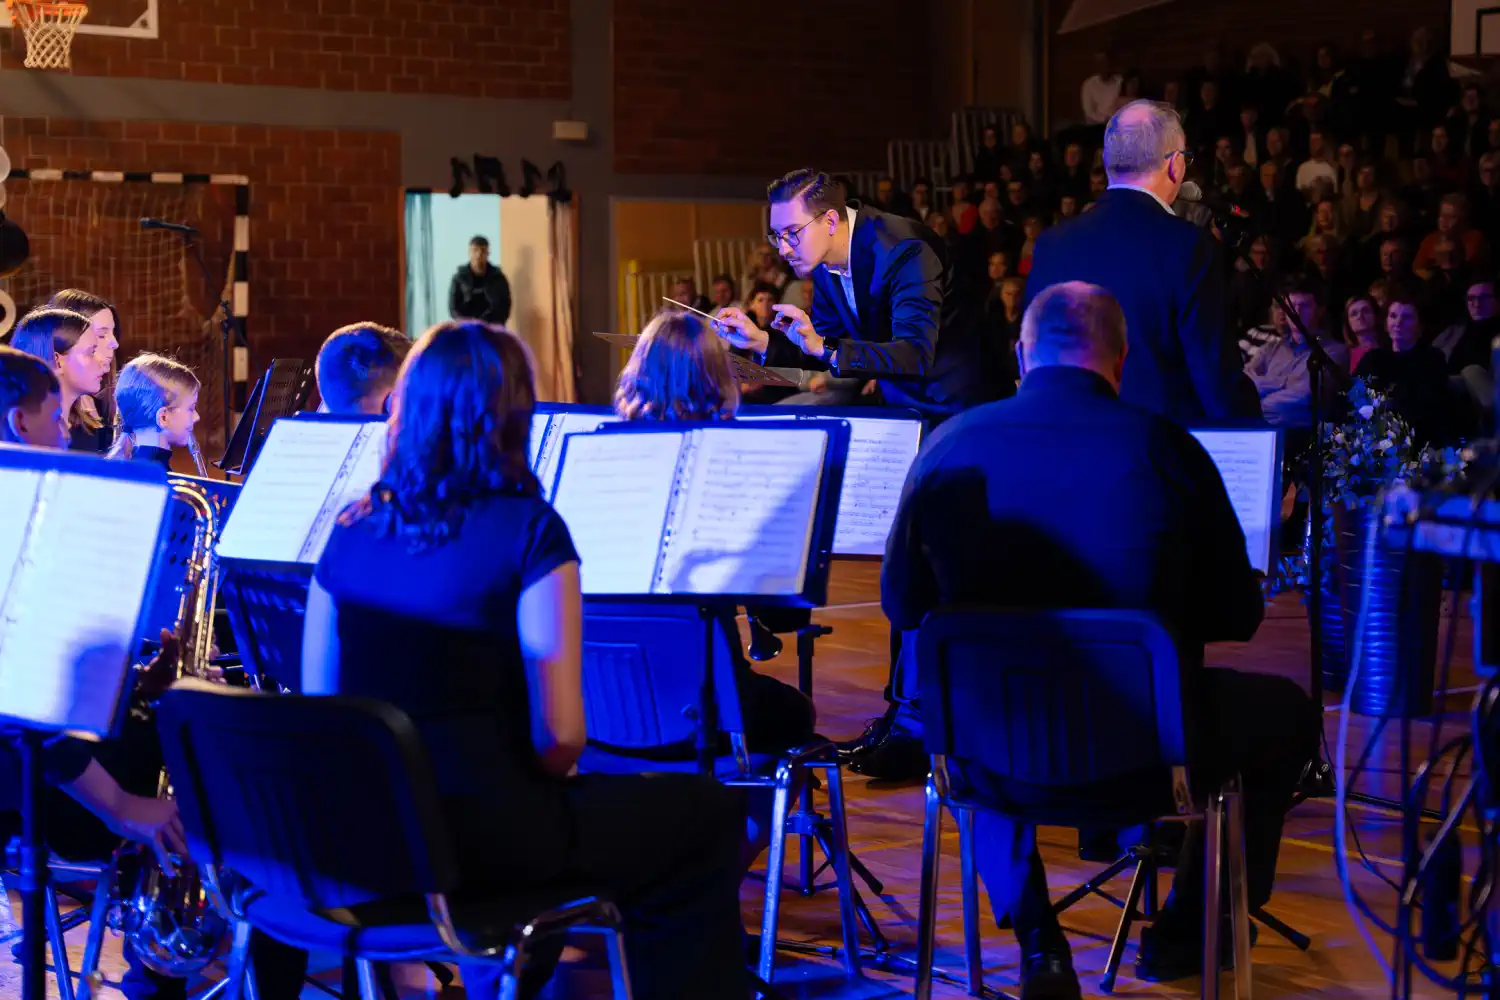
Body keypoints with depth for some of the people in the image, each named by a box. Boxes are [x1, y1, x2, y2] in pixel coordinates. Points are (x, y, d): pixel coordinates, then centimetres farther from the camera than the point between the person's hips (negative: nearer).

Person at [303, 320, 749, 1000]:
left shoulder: (351, 532, 2)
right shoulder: (529, 530, -13)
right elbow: (559, 734, -17)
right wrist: (549, 771, 5)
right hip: (478, 838, -6)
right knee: (709, 816, 13)